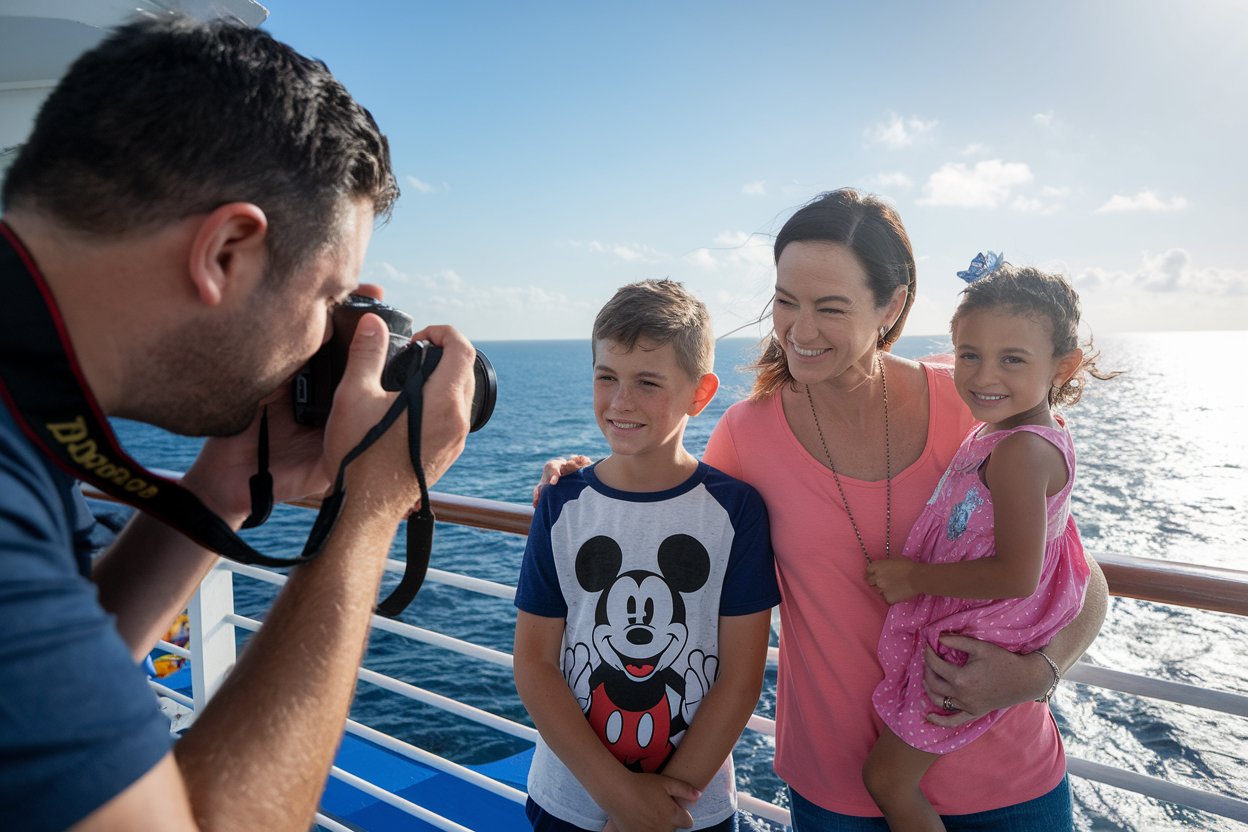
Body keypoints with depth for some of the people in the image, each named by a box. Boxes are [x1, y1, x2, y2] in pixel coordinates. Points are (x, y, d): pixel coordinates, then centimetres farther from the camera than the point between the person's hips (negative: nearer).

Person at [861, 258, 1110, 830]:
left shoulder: (1020, 452, -26)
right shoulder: (1037, 435, 6)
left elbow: (1017, 576, -29)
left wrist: (916, 578, -19)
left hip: (970, 652, -9)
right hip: (962, 631, 9)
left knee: (886, 779, 5)